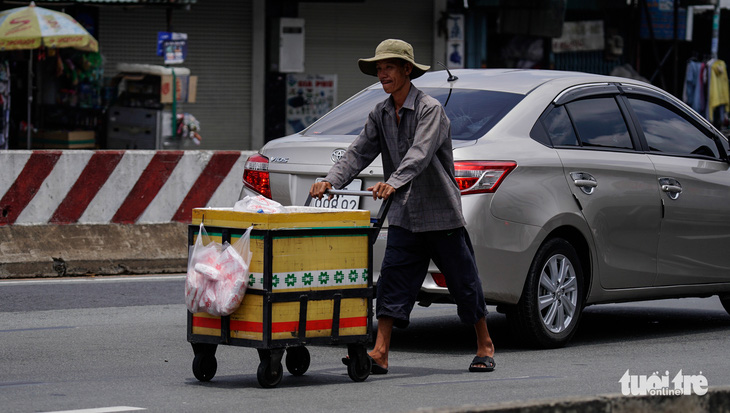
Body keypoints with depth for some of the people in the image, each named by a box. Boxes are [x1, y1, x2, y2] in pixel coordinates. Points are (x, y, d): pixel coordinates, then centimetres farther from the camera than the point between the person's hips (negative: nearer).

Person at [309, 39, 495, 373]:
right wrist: (331, 181, -16)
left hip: (440, 212, -6)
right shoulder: (380, 115, 8)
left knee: (464, 282, 5)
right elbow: (359, 152, 1)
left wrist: (394, 182, -45)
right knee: (392, 281, -4)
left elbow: (420, 154, -29)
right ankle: (380, 353, -8)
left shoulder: (430, 109, -14)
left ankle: (485, 346, 20)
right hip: (403, 215, 6)